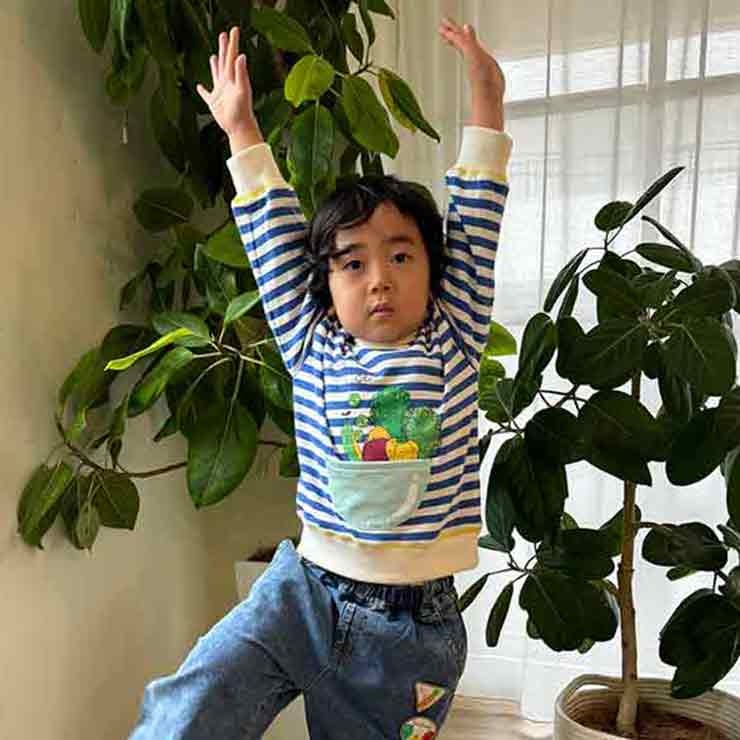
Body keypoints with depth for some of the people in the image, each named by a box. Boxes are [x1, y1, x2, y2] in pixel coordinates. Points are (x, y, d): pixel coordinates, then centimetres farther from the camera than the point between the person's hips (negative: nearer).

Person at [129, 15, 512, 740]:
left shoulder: (451, 343, -2)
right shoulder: (313, 347, -1)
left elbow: (473, 227, -2)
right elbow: (273, 238, 2)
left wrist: (485, 100, 0)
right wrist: (241, 129, 7)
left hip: (416, 623, 0)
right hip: (301, 593, 1)